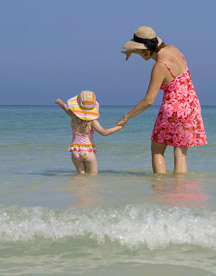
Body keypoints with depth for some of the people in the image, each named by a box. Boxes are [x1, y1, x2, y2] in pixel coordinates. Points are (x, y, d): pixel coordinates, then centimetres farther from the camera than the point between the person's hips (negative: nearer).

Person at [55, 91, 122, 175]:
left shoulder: (74, 116, -5)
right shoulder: (92, 121, -12)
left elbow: (64, 106, 13)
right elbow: (104, 132, -17)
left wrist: (58, 101, 34)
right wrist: (117, 128, -3)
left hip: (75, 151, 3)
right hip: (88, 152, -3)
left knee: (81, 175, 9)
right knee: (93, 176, 3)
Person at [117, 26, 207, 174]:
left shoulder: (160, 67, -20)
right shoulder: (171, 49, 2)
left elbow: (149, 101, -22)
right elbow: (153, 48, 29)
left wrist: (127, 117, -14)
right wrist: (132, 50, 41)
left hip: (172, 109, -7)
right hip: (192, 106, 7)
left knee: (157, 151, 12)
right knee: (180, 155, 9)